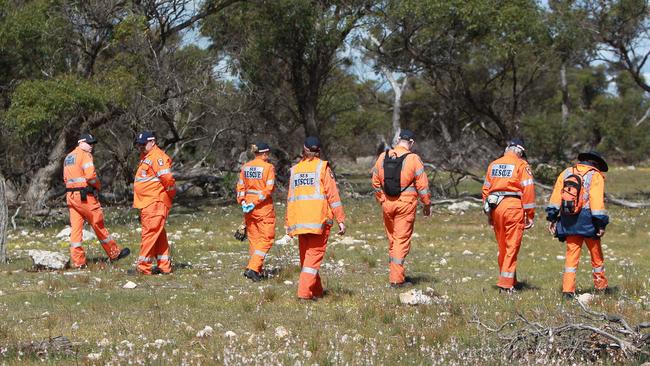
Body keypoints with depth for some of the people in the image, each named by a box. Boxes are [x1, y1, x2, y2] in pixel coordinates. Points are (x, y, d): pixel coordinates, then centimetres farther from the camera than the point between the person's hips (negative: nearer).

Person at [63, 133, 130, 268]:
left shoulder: (68, 157, 18)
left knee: (76, 227, 5)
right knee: (98, 224, 2)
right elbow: (90, 176, -19)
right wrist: (98, 185, -2)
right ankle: (114, 253, 13)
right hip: (85, 196, -8)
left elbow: (66, 178, 18)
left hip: (71, 195, 8)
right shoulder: (85, 155, -9)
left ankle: (77, 261, 2)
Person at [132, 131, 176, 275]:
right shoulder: (145, 157, 20)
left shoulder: (157, 157, -14)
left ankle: (143, 267, -10)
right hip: (146, 203, 11)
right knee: (159, 235, 12)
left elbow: (167, 178, -21)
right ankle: (164, 266, 17)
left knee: (150, 233, -10)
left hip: (155, 202, -11)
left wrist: (170, 193, -9)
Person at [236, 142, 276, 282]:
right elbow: (269, 189, -17)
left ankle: (257, 269, 20)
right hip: (264, 208, -6)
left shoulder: (245, 167, 7)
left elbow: (240, 186, 6)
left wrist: (243, 202, -1)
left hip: (248, 207, 6)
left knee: (254, 238, 16)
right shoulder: (268, 167, -10)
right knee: (266, 239, 1)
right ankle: (253, 268, -12)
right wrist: (256, 203, -15)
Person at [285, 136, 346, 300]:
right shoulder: (322, 167, -2)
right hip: (319, 219, -4)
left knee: (305, 256, 14)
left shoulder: (295, 170, 11)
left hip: (299, 221, 4)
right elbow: (332, 195, -6)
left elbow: (290, 198, 12)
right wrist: (341, 220, -4)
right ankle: (305, 291, -15)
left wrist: (288, 224, 17)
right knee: (314, 255, -4)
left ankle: (316, 291, 21)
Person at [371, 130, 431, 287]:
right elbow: (422, 185, -9)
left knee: (392, 239, 16)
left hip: (387, 203, 4)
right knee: (402, 240, 0)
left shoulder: (383, 157, 5)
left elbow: (376, 183, 11)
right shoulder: (413, 159, -9)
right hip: (406, 203, -4)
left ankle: (395, 274, 23)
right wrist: (427, 204, 2)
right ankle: (397, 279, -1)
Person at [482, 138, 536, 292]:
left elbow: (486, 189, 17)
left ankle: (508, 280, 22)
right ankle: (506, 283, -5)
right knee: (512, 246, -2)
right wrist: (530, 215, -5)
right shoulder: (521, 165, -1)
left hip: (495, 207, 5)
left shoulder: (493, 164, 15)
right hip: (513, 206, -5)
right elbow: (528, 190, -8)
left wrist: (488, 213, 22)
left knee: (502, 246, 15)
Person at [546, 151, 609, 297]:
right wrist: (601, 224, -11)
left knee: (571, 254, 5)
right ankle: (601, 286, 19)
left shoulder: (566, 173, 15)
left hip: (568, 220, 4)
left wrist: (552, 218, 6)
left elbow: (556, 196, 8)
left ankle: (568, 289, -2)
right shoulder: (595, 176, 0)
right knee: (596, 254, 10)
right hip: (587, 219, -4)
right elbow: (597, 201, -10)